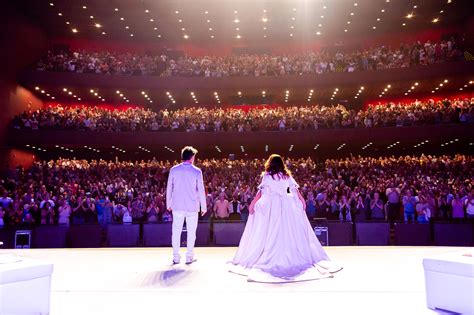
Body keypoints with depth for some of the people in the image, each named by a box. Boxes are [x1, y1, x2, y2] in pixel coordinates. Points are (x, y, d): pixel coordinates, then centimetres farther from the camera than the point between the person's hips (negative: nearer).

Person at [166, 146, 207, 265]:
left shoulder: (174, 170, -1)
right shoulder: (197, 171, -6)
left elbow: (169, 188, 3)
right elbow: (201, 190, -5)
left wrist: (168, 204, 13)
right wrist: (203, 206, 4)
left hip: (177, 206, 2)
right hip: (192, 206, -1)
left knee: (176, 231, 11)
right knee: (191, 232, 10)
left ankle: (176, 257, 16)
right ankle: (189, 257, 15)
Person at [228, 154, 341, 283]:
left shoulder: (267, 175, 0)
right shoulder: (287, 175, 8)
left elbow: (261, 191, -6)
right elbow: (295, 189, 7)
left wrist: (253, 203, -6)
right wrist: (302, 200, 12)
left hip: (270, 205, -3)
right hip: (286, 205, 3)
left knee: (270, 232, 0)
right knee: (290, 231, 8)